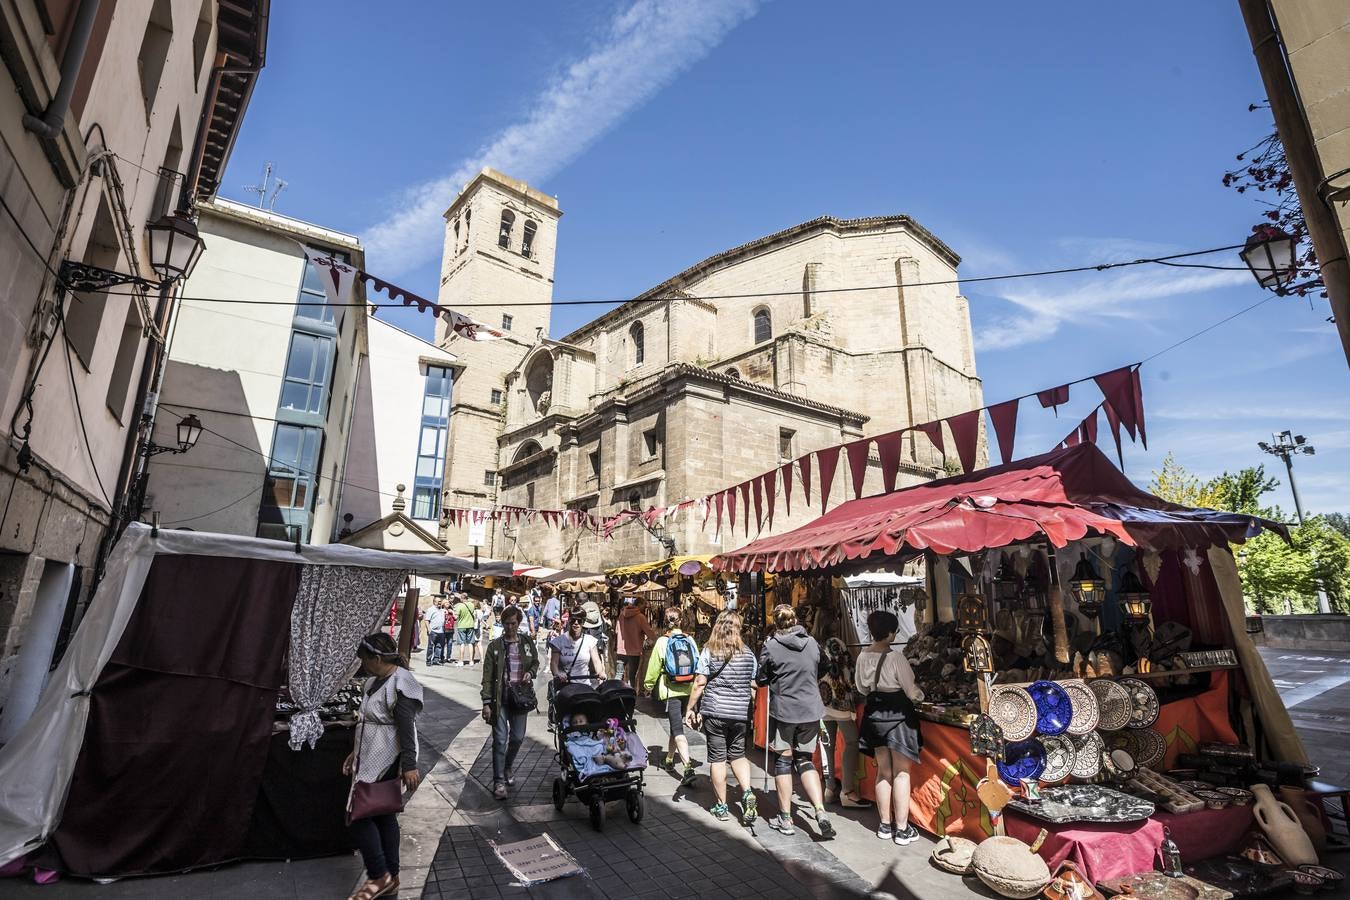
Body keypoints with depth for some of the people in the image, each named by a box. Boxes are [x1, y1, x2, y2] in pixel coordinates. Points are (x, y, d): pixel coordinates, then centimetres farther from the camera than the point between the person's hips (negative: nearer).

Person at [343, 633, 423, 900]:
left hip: (386, 765, -9)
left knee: (361, 818, -3)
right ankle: (391, 877, 25)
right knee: (383, 816, 14)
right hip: (371, 760, 9)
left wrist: (409, 766, -25)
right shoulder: (376, 681, 10)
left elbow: (407, 729, -23)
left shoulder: (400, 685, -21)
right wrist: (355, 753, 25)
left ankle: (379, 877, 10)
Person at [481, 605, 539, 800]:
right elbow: (487, 676, -4)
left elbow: (536, 662, 19)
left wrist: (530, 673, -4)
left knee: (518, 737, 10)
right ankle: (499, 781, 9)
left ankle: (507, 768, 36)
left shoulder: (527, 643, 4)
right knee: (500, 739, -3)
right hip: (500, 698, -3)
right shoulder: (495, 645, -3)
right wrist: (486, 702, -10)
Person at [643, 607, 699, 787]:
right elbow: (698, 666, 3)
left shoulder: (662, 641, -9)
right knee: (677, 725, 21)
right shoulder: (689, 640, 0)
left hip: (670, 691, -4)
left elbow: (654, 666, -3)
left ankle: (688, 768, -18)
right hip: (688, 690, 4)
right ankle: (670, 760, 36)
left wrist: (649, 685, 12)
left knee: (678, 730, -5)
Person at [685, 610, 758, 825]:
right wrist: (752, 710, 18)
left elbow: (699, 683, -8)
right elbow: (753, 686, 6)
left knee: (717, 758, 9)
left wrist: (691, 709, 1)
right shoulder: (747, 653, 2)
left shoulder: (709, 651, -6)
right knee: (738, 755, 19)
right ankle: (747, 794, 0)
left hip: (714, 712, -3)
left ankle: (722, 806, 17)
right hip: (741, 713, 3)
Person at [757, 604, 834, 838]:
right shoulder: (812, 643, 0)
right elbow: (820, 674, 12)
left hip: (783, 709, -3)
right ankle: (820, 811, 2)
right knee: (805, 760, 16)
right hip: (810, 710, 3)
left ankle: (785, 819, 17)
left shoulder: (771, 646, -11)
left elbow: (761, 679, -2)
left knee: (783, 760, 10)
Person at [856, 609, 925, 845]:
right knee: (901, 773, 6)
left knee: (883, 771, 16)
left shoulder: (863, 656, -3)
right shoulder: (896, 657, -21)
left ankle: (885, 824, 25)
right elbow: (912, 692, -13)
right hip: (898, 715, -5)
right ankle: (902, 829, 13)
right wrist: (921, 695, 9)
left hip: (875, 716, 5)